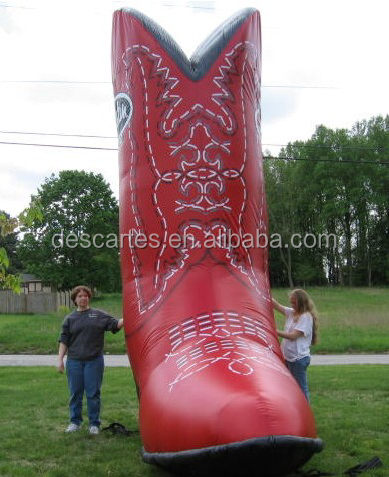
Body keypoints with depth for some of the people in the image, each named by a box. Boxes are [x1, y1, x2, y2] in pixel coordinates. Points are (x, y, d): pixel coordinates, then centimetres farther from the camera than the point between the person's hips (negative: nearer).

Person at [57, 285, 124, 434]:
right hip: (74, 361, 2)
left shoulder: (99, 315, 5)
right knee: (75, 393, 9)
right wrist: (60, 359, 2)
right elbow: (64, 340, 7)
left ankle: (94, 424, 15)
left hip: (94, 361, -1)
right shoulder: (70, 319, 8)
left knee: (93, 393, 3)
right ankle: (75, 422, 24)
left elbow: (115, 324, -2)